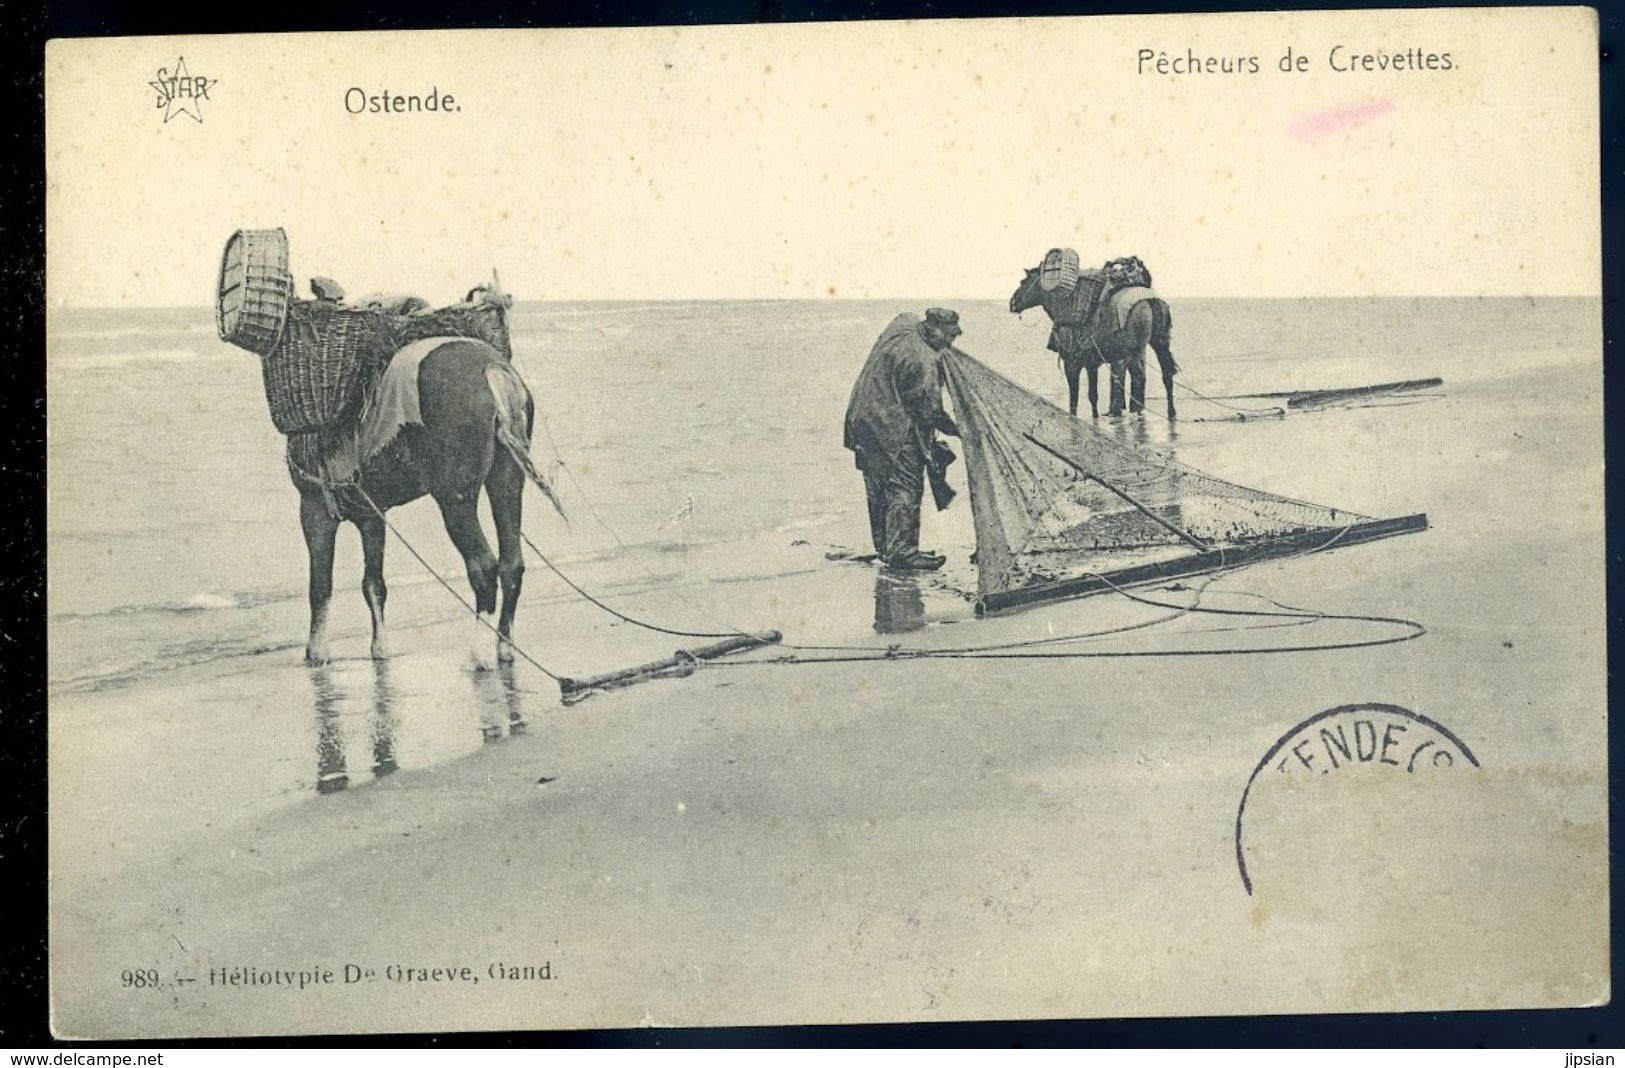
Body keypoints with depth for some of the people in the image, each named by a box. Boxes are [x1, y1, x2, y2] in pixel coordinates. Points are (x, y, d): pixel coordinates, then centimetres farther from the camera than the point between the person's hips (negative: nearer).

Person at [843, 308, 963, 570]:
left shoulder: (900, 326, 3)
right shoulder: (923, 361, -23)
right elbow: (930, 410, -18)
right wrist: (956, 429, -5)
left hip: (863, 420, 10)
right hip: (894, 430, -10)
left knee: (879, 490, 14)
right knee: (906, 488, -5)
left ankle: (885, 546, 23)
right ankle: (901, 552, -5)